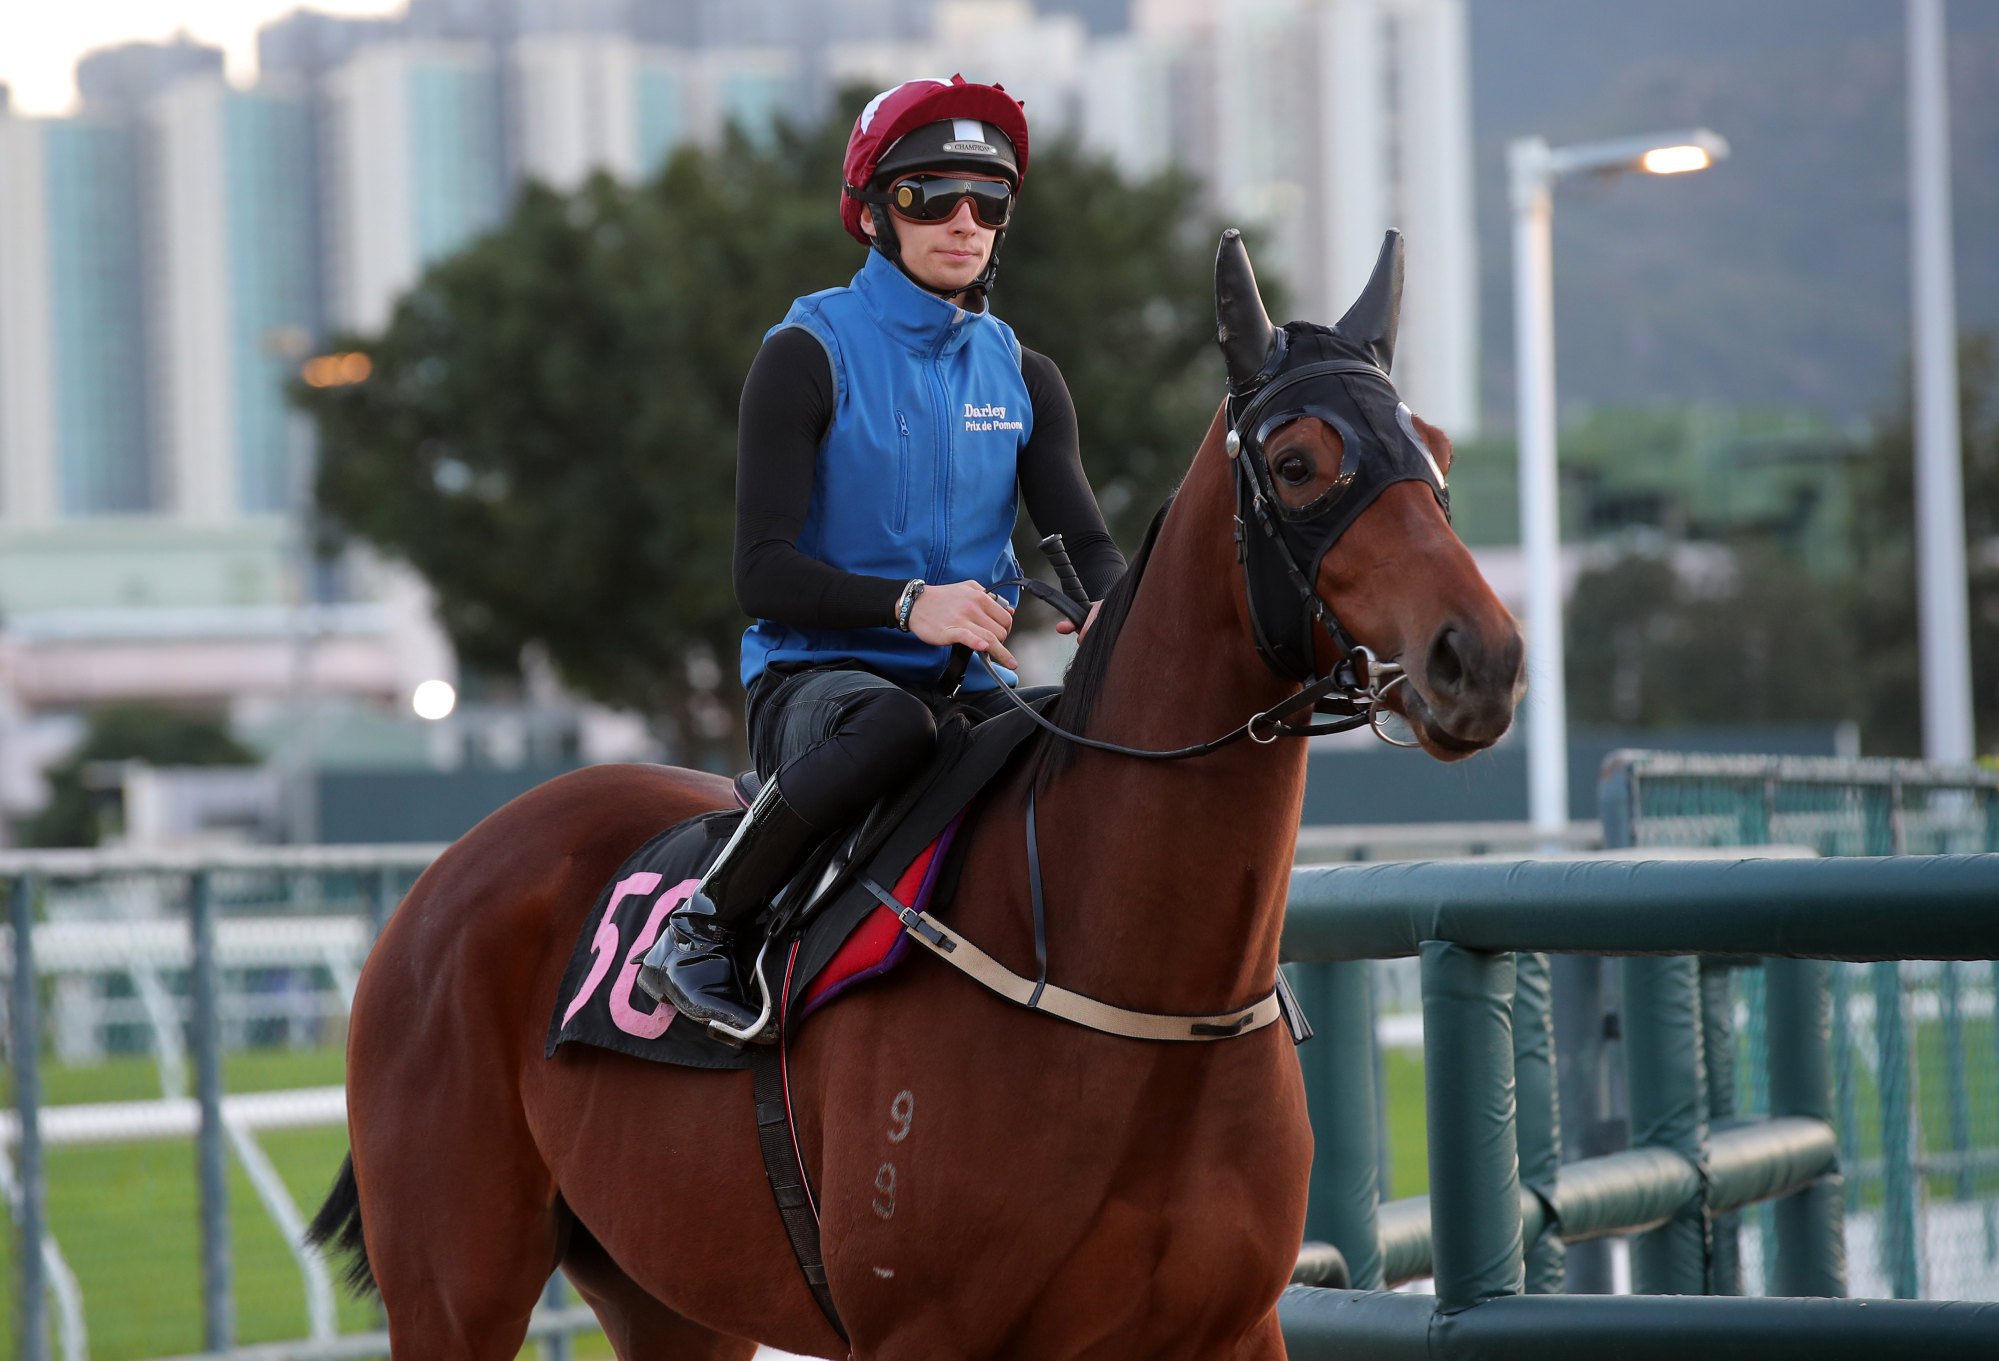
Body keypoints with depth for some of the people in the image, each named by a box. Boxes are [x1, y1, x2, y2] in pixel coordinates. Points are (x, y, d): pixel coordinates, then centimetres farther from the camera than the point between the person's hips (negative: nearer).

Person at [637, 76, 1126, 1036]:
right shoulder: (808, 356, -3)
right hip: (812, 678, -5)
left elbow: (1088, 544, 6)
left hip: (969, 685, 5)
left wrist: (1108, 608, -19)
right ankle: (700, 931, -23)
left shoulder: (1022, 379, 14)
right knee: (894, 724, -41)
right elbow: (763, 574, -11)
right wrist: (908, 603, -28)